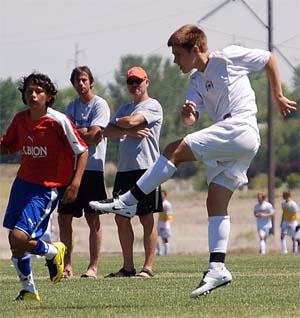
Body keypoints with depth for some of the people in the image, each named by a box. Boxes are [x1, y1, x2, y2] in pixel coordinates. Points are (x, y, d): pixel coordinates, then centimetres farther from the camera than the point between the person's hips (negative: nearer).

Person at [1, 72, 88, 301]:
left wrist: (75, 183, -16)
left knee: (19, 238, -18)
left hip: (46, 189, -6)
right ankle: (29, 290, 25)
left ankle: (53, 252, 12)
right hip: (22, 183, 6)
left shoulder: (59, 121, -14)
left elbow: (82, 152, -7)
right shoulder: (20, 120, 3)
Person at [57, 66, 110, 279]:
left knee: (93, 218, -5)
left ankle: (93, 267, -2)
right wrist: (82, 131, -12)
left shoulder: (100, 105, -3)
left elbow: (93, 136, -13)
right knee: (64, 217, 4)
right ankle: (67, 266, 11)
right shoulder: (72, 106, 17)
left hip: (92, 167, -6)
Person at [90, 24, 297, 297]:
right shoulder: (197, 81, 21)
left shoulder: (228, 57, 2)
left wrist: (278, 96, 15)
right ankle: (217, 269, -4)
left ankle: (128, 201, -16)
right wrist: (187, 114, -16)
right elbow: (192, 118, 8)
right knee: (216, 204, 2)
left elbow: (269, 59, 14)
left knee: (176, 150, -16)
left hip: (241, 128, -9)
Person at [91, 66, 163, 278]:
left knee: (146, 219, -5)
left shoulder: (153, 106, -1)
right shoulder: (125, 108, 21)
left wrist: (118, 124, 5)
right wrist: (128, 131, -8)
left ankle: (148, 267, -3)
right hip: (124, 169, 7)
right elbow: (108, 132, 8)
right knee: (121, 218, 6)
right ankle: (128, 267, 12)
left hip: (146, 167, -7)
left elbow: (131, 121, -15)